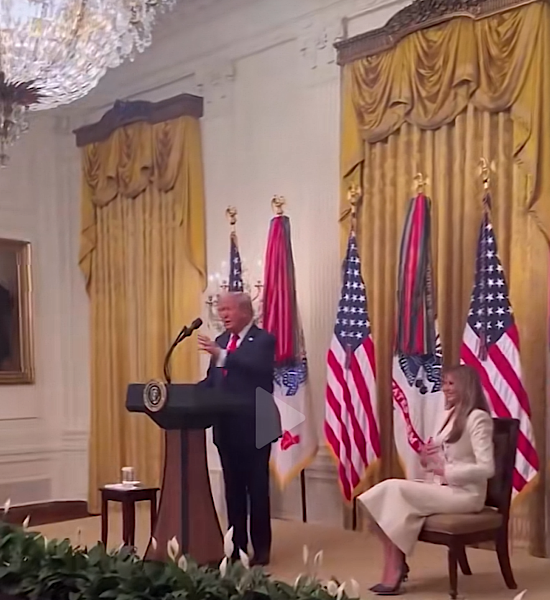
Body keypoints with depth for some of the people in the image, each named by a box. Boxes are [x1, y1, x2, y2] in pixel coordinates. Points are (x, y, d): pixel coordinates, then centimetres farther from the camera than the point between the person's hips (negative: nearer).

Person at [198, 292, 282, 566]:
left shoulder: (263, 340, -7)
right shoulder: (221, 341, 15)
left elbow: (259, 369, -26)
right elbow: (212, 380, 15)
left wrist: (221, 355, -35)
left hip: (253, 426, -7)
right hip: (226, 426, 7)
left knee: (257, 488, 0)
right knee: (233, 488, 11)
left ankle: (261, 549, 9)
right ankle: (237, 546, 19)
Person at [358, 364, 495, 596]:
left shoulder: (477, 418, -11)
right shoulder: (450, 414, 17)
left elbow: (486, 468, -19)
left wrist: (444, 470, -19)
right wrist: (428, 459, 0)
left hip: (465, 493, -8)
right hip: (441, 487, 8)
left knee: (394, 491, -23)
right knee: (388, 491, -14)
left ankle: (395, 568, -10)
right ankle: (396, 564, -9)